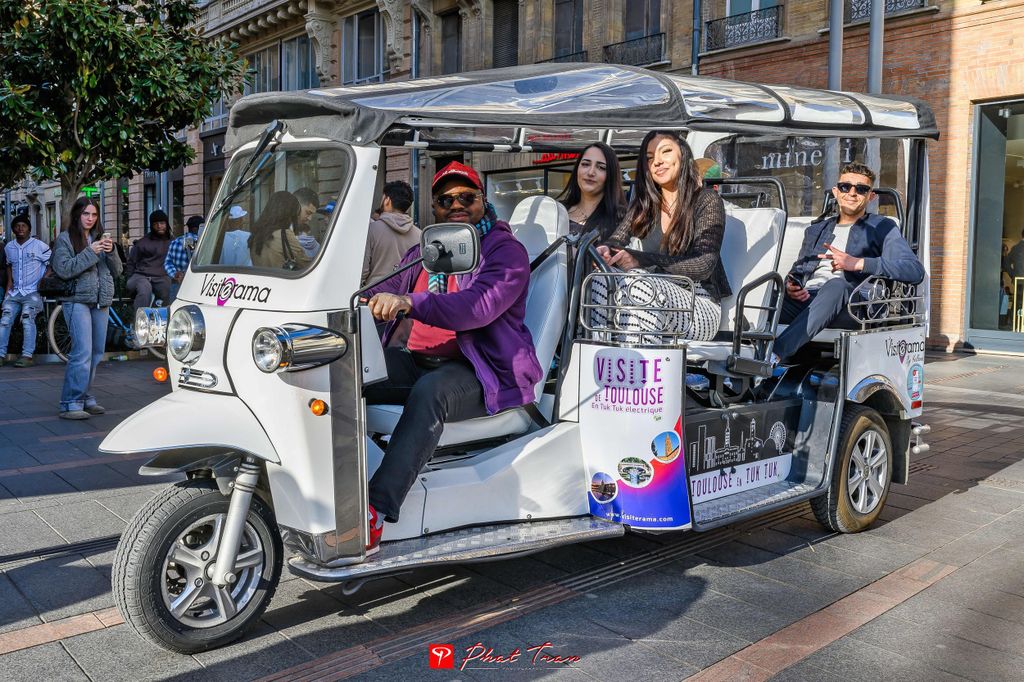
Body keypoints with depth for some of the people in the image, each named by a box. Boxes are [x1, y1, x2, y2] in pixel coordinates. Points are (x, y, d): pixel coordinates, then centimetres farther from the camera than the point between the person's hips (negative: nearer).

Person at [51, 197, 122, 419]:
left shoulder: (101, 238, 15)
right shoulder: (65, 239, 0)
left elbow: (117, 271, 12)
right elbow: (63, 269, -12)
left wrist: (111, 251, -6)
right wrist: (90, 253, -16)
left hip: (101, 302, 6)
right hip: (77, 301, -6)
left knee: (96, 353, 8)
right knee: (82, 353, -15)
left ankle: (84, 397, 19)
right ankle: (71, 404, -12)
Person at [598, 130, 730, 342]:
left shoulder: (707, 201, -3)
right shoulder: (643, 203, 13)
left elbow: (704, 266, -15)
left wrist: (641, 260, -25)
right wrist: (606, 251, -22)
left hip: (701, 307, -4)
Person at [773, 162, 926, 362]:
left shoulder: (882, 228, 17)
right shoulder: (816, 230, 33)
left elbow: (916, 270, 1)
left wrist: (857, 263, -11)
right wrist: (791, 284, 1)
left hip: (852, 304, -4)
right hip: (805, 299, 4)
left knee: (836, 285, -39)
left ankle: (776, 353, -57)